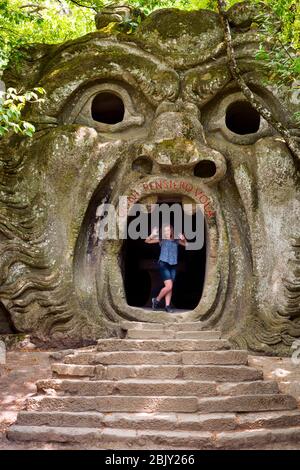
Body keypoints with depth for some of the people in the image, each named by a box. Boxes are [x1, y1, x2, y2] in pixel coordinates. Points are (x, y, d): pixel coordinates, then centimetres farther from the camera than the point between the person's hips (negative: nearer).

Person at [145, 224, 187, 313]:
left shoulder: (176, 240, 6)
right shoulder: (162, 240, -2)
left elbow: (186, 245, 14)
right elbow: (147, 241, -3)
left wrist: (183, 239, -6)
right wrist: (152, 235, -22)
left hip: (173, 265, 4)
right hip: (164, 264, -4)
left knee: (170, 287, 6)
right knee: (169, 286, -12)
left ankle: (167, 306, 13)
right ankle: (156, 300, 9)